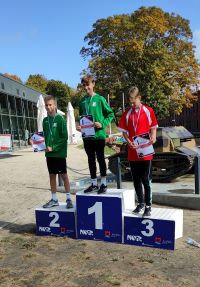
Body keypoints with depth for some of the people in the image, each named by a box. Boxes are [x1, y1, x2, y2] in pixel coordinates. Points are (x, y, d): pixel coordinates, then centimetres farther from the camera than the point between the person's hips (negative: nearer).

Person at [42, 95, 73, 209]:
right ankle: (54, 199, 20)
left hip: (60, 153, -5)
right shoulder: (45, 120, 8)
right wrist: (47, 146, -2)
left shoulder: (60, 119, -8)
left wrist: (54, 148, -16)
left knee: (64, 175, 2)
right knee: (52, 175, 10)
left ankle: (68, 199, 11)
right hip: (49, 153, 5)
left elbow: (64, 137, -12)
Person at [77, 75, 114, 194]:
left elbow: (110, 114, -2)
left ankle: (103, 183, 14)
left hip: (99, 134, -5)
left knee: (100, 158, 2)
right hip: (87, 136, 5)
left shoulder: (100, 99, -6)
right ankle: (94, 183, 23)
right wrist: (80, 126, 2)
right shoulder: (82, 101, 9)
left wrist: (102, 124, -15)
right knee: (91, 159, 12)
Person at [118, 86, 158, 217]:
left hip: (145, 151, -3)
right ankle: (141, 203, 29)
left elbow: (153, 128, 5)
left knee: (146, 179, 0)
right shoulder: (127, 113, 6)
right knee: (136, 179, 13)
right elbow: (124, 131, 8)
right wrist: (129, 142, -8)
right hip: (133, 152, 3)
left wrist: (153, 137, -15)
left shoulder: (148, 111, -1)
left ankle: (148, 206, 11)